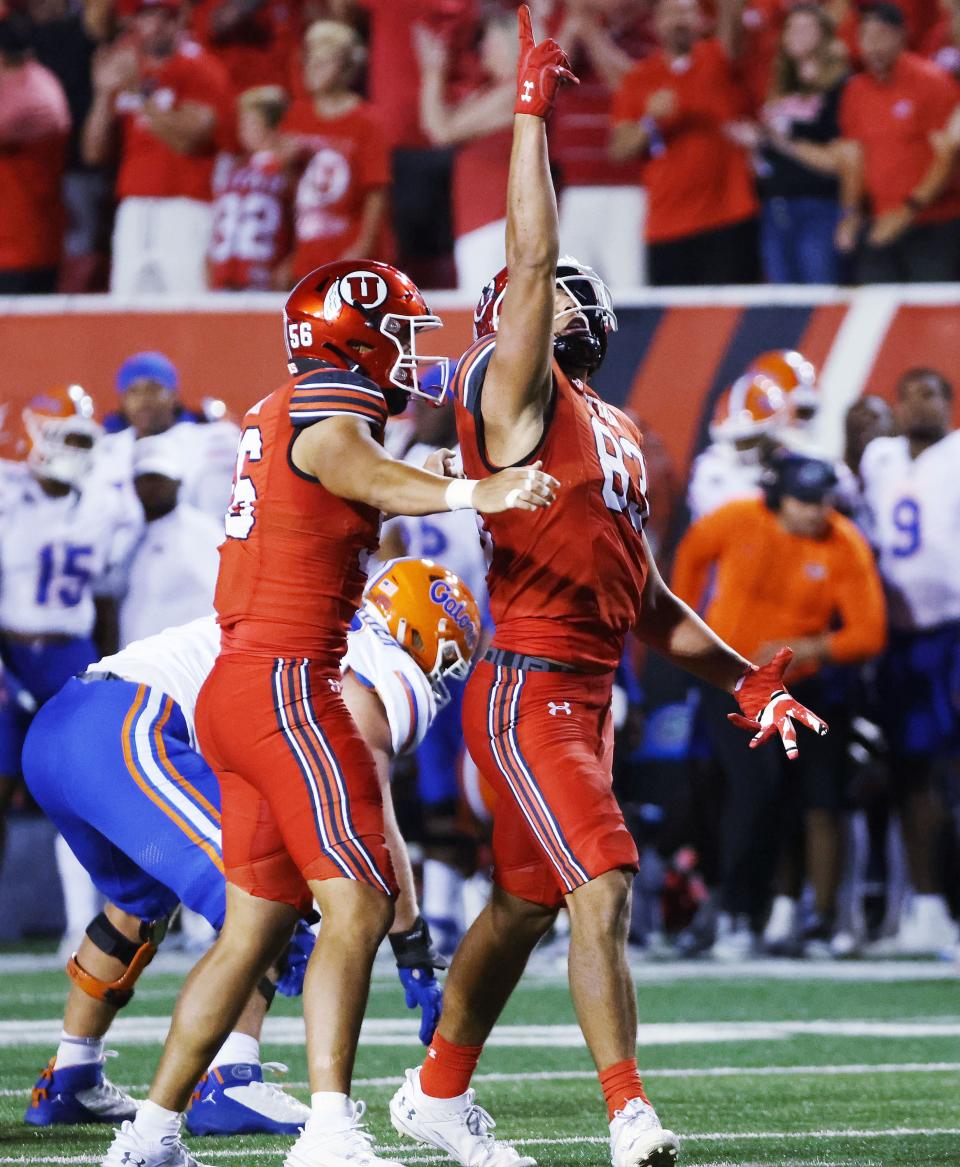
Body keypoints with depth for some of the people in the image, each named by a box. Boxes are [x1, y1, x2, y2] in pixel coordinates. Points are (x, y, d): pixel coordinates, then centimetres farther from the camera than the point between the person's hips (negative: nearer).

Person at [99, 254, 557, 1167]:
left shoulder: (275, 420, 16)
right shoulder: (327, 422, -12)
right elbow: (371, 478, -36)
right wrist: (469, 494, -53)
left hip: (238, 689, 10)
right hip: (286, 686, -10)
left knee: (257, 923, 14)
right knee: (358, 904, -14)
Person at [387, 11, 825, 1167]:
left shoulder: (615, 432, 19)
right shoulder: (511, 391, -5)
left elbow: (643, 595, 22)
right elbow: (530, 259, -17)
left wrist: (739, 678, 17)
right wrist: (532, 109, -15)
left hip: (588, 696, 9)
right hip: (526, 690, -9)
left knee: (523, 905, 17)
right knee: (602, 891, -18)